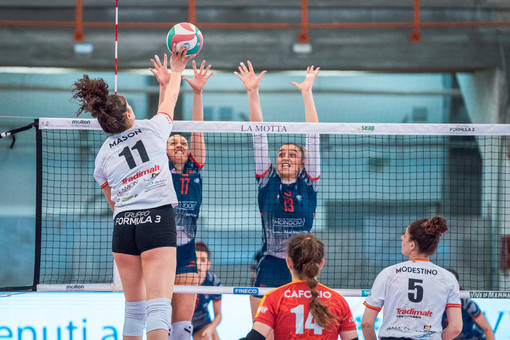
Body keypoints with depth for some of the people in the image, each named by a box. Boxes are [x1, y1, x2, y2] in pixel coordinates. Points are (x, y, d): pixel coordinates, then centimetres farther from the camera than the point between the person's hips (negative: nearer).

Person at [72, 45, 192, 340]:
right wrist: (176, 71, 39)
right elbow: (170, 100, 24)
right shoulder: (152, 129, 4)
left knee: (134, 308, 14)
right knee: (159, 307, -15)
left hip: (123, 226, 4)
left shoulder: (103, 155, 10)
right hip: (158, 218, -4)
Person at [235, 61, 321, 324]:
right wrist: (252, 92, 0)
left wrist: (307, 93, -1)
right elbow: (259, 134, 3)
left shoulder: (309, 184, 6)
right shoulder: (267, 181, 7)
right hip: (269, 269, 1)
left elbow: (313, 136, 2)